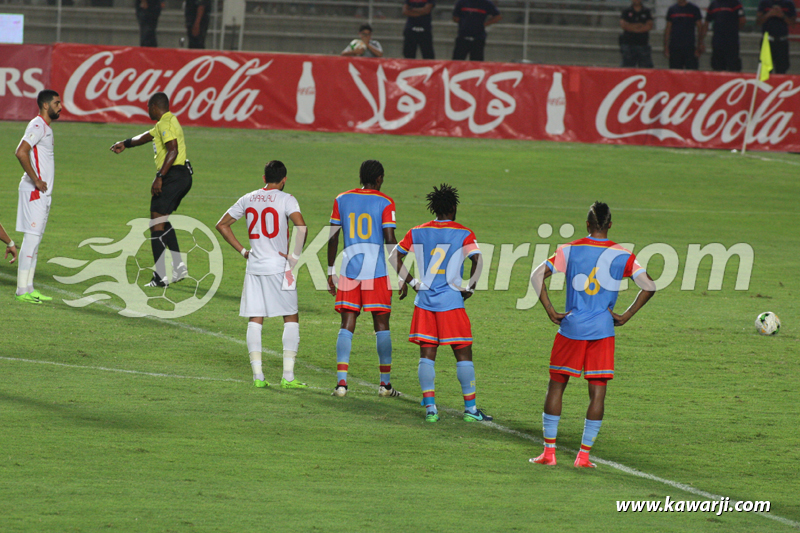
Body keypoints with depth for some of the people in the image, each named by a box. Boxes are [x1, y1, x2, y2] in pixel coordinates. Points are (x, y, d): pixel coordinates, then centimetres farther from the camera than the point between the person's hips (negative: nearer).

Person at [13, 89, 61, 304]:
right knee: (31, 238, -10)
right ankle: (22, 290, -9)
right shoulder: (37, 126, -14)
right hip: (34, 191, -10)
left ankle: (28, 288, 13)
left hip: (43, 191, 10)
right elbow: (20, 152, -25)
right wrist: (36, 180, -21)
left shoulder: (46, 127, 17)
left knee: (36, 239, 10)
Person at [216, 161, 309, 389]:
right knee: (291, 318, 5)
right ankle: (288, 376, -2)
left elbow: (222, 224, 15)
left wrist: (242, 250, 15)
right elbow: (301, 226, -23)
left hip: (254, 267, 4)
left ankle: (257, 375, 2)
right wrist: (296, 255, -12)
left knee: (255, 319, 7)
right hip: (279, 267, -4)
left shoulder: (248, 199, 8)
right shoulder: (285, 199, -6)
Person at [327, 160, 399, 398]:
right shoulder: (385, 203, -3)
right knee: (381, 324, 6)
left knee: (347, 324, 3)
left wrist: (330, 272, 14)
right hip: (376, 271, -2)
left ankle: (341, 381, -8)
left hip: (349, 271, 3)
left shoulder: (342, 200, 8)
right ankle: (385, 383, 8)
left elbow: (333, 237, 7)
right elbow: (390, 240, -8)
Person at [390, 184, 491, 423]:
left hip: (424, 300, 3)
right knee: (463, 353, 3)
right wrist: (470, 287, -5)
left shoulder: (417, 232, 8)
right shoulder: (463, 234, -3)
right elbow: (477, 259, -16)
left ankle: (430, 407, 0)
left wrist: (409, 281, 15)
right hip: (451, 301, -3)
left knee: (427, 354, 5)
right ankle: (470, 408, 3)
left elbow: (394, 256, 11)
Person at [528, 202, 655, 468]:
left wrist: (551, 311, -2)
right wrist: (626, 316, 1)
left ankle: (549, 451, 7)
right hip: (602, 331, 0)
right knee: (597, 392, 4)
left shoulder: (569, 250, 1)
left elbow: (537, 276, -6)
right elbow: (649, 286, -5)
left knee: (556, 385, 10)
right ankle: (584, 454, 1)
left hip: (571, 327, 0)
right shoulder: (622, 255, 0)